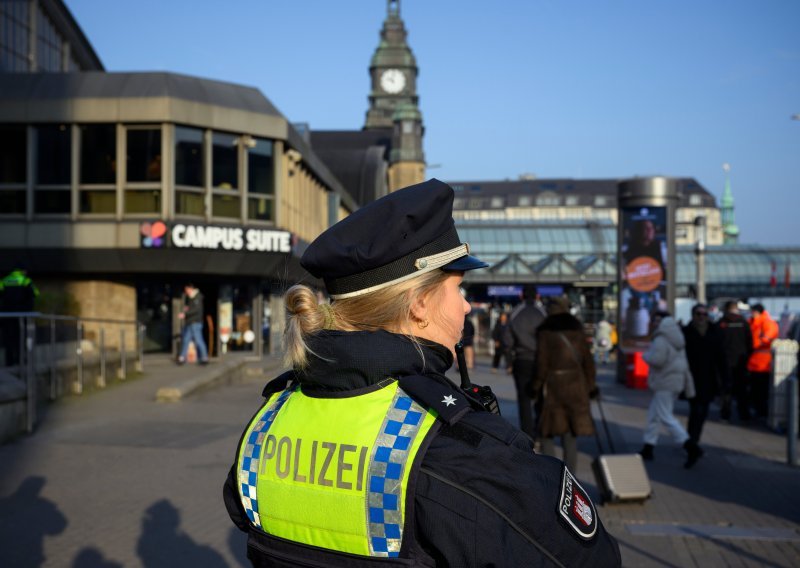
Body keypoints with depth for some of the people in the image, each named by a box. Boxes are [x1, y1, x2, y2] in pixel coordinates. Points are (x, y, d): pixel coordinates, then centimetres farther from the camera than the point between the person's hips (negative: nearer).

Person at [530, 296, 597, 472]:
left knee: (547, 429, 6)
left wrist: (537, 383, 2)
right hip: (576, 382, 4)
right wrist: (590, 384, 13)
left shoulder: (546, 331, -3)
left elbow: (543, 360, -6)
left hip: (553, 382, -4)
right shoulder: (577, 329, 8)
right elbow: (587, 359, 7)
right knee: (570, 431, 10)